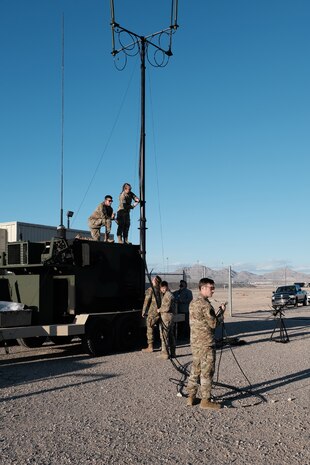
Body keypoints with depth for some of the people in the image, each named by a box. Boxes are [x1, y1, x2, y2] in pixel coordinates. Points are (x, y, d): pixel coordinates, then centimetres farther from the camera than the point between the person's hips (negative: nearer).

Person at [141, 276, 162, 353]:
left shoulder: (150, 290, -13)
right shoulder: (160, 289, 4)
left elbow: (146, 302, -9)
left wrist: (143, 312, -1)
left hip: (152, 312, -6)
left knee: (150, 329, 2)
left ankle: (150, 347, 5)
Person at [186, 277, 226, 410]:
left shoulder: (193, 303, 11)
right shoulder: (206, 304, -18)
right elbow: (214, 323, -16)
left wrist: (218, 311, 14)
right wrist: (221, 312, -2)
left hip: (195, 342, 9)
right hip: (206, 343, -9)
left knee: (195, 369, 14)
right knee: (207, 372, -1)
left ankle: (191, 397, 20)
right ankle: (205, 400, 5)